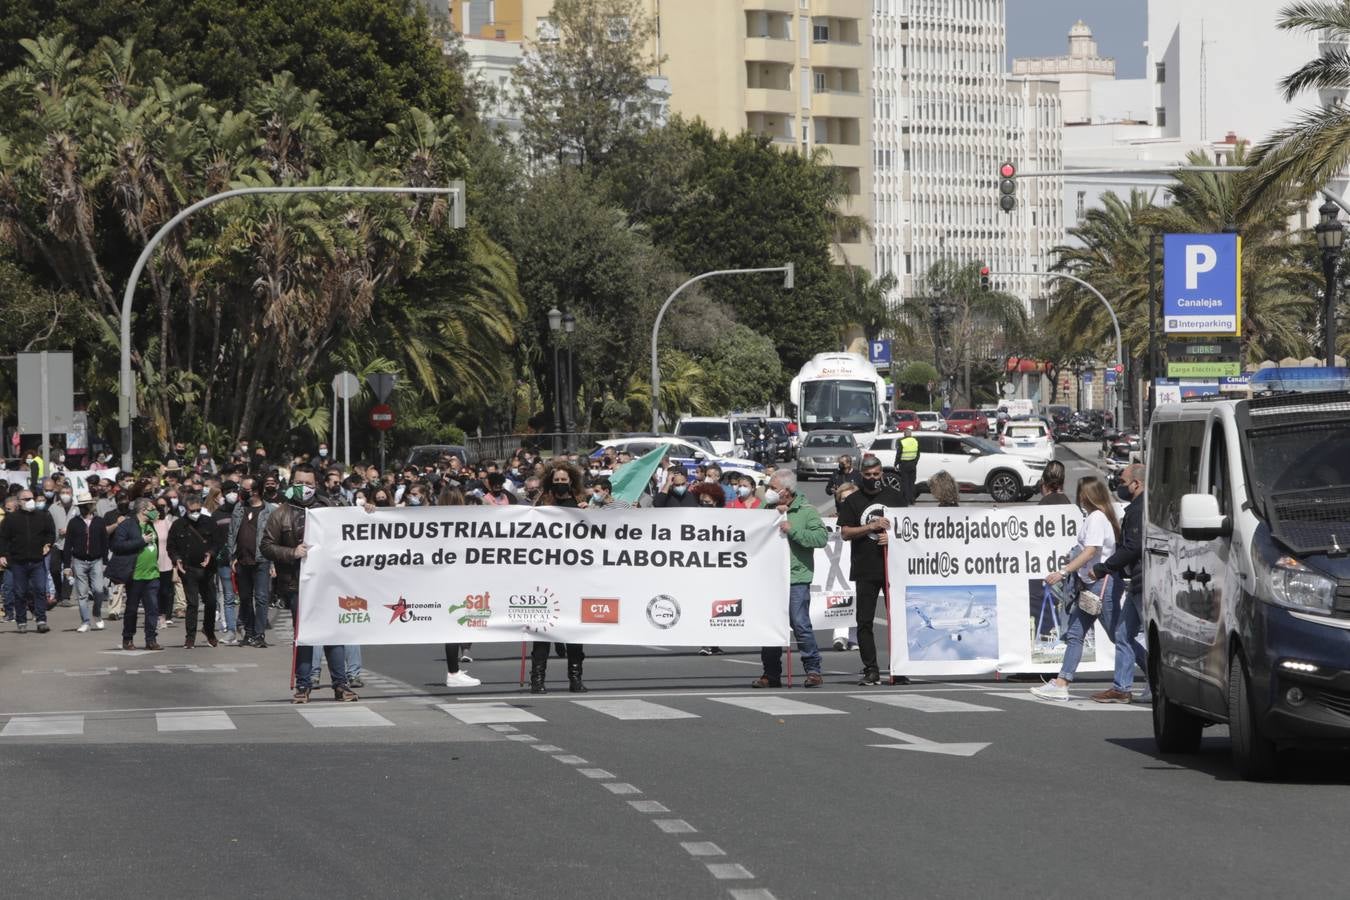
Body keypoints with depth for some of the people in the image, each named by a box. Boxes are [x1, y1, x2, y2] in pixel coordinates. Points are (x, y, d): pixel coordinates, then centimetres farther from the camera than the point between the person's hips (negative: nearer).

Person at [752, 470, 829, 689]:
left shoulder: (806, 511, -1)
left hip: (796, 577, -5)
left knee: (800, 624, -9)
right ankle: (771, 674, 13)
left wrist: (793, 530, -15)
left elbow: (822, 537, -10)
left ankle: (813, 670, 1)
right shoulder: (767, 509, 14)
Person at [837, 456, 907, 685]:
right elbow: (845, 533, -2)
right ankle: (871, 670, 2)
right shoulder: (852, 501, 5)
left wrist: (893, 537, -7)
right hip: (865, 570, -1)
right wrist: (872, 526, -14)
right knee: (864, 621, -2)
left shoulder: (895, 497, 9)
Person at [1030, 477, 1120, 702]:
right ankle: (1061, 684, 3)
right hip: (1091, 584, 11)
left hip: (1102, 582, -11)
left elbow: (1090, 552, -21)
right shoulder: (1095, 517, 16)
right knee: (1074, 634, 6)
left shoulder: (1096, 518, -13)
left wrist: (1063, 572, -24)